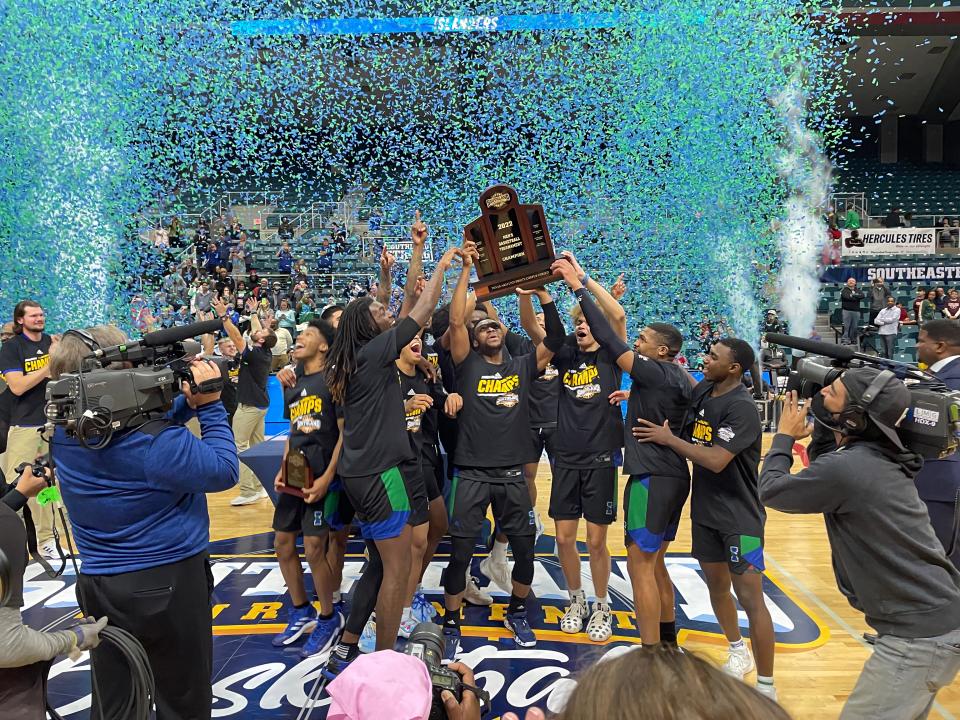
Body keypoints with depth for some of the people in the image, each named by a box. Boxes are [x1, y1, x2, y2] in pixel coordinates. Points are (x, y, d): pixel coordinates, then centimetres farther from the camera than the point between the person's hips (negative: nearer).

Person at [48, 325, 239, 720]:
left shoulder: (63, 431, -4)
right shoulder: (155, 440, -27)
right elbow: (224, 472, -17)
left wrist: (187, 401, -4)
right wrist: (210, 405, -13)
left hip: (98, 586, 7)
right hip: (169, 583, -6)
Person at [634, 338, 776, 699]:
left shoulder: (742, 408, -21)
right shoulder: (701, 391, 1)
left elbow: (716, 460, -29)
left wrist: (668, 438, -18)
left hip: (739, 516, -7)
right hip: (705, 510, 8)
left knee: (750, 598, -3)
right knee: (716, 585, 19)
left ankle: (766, 686, 11)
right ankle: (737, 651, 41)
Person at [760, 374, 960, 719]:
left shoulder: (845, 468, -23)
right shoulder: (882, 459, 4)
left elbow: (771, 490, -7)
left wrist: (785, 437, 7)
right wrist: (817, 435, 13)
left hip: (921, 636, -9)